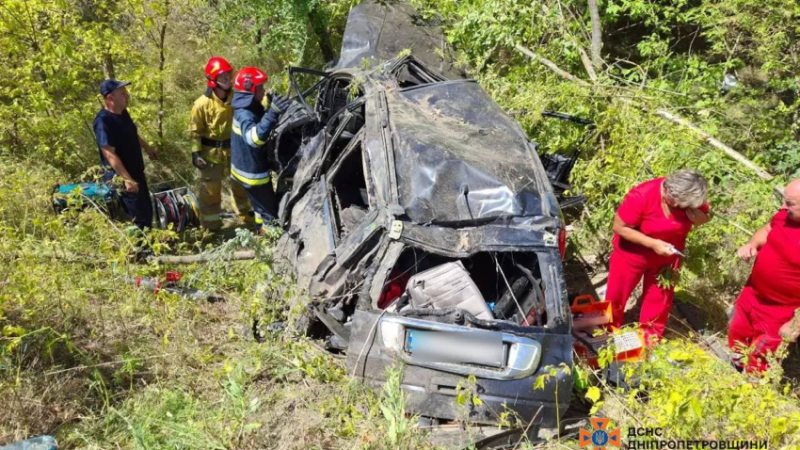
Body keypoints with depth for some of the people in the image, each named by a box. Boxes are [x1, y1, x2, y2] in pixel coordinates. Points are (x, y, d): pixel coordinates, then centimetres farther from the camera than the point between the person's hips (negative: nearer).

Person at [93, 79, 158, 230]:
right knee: (140, 217, -4)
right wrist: (127, 179, -30)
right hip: (122, 178, -9)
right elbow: (110, 154, -28)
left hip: (136, 172, 10)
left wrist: (147, 148, 35)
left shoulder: (123, 113, 4)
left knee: (147, 210, 19)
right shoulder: (103, 121, -24)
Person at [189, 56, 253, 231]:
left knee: (241, 183, 20)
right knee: (210, 190, 7)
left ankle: (246, 215, 42)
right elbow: (195, 131, -11)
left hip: (233, 149, 4)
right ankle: (211, 226, 22)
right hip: (211, 152, -4)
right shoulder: (202, 103, -18)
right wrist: (196, 153, -15)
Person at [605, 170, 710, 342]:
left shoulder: (690, 197, -18)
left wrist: (697, 215, -26)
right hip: (632, 254, -3)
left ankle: (650, 338, 37)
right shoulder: (642, 196, -33)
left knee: (659, 298, 16)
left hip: (666, 257, 4)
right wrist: (652, 243, -32)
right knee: (617, 295, 11)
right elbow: (619, 227, -27)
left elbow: (704, 218, 0)